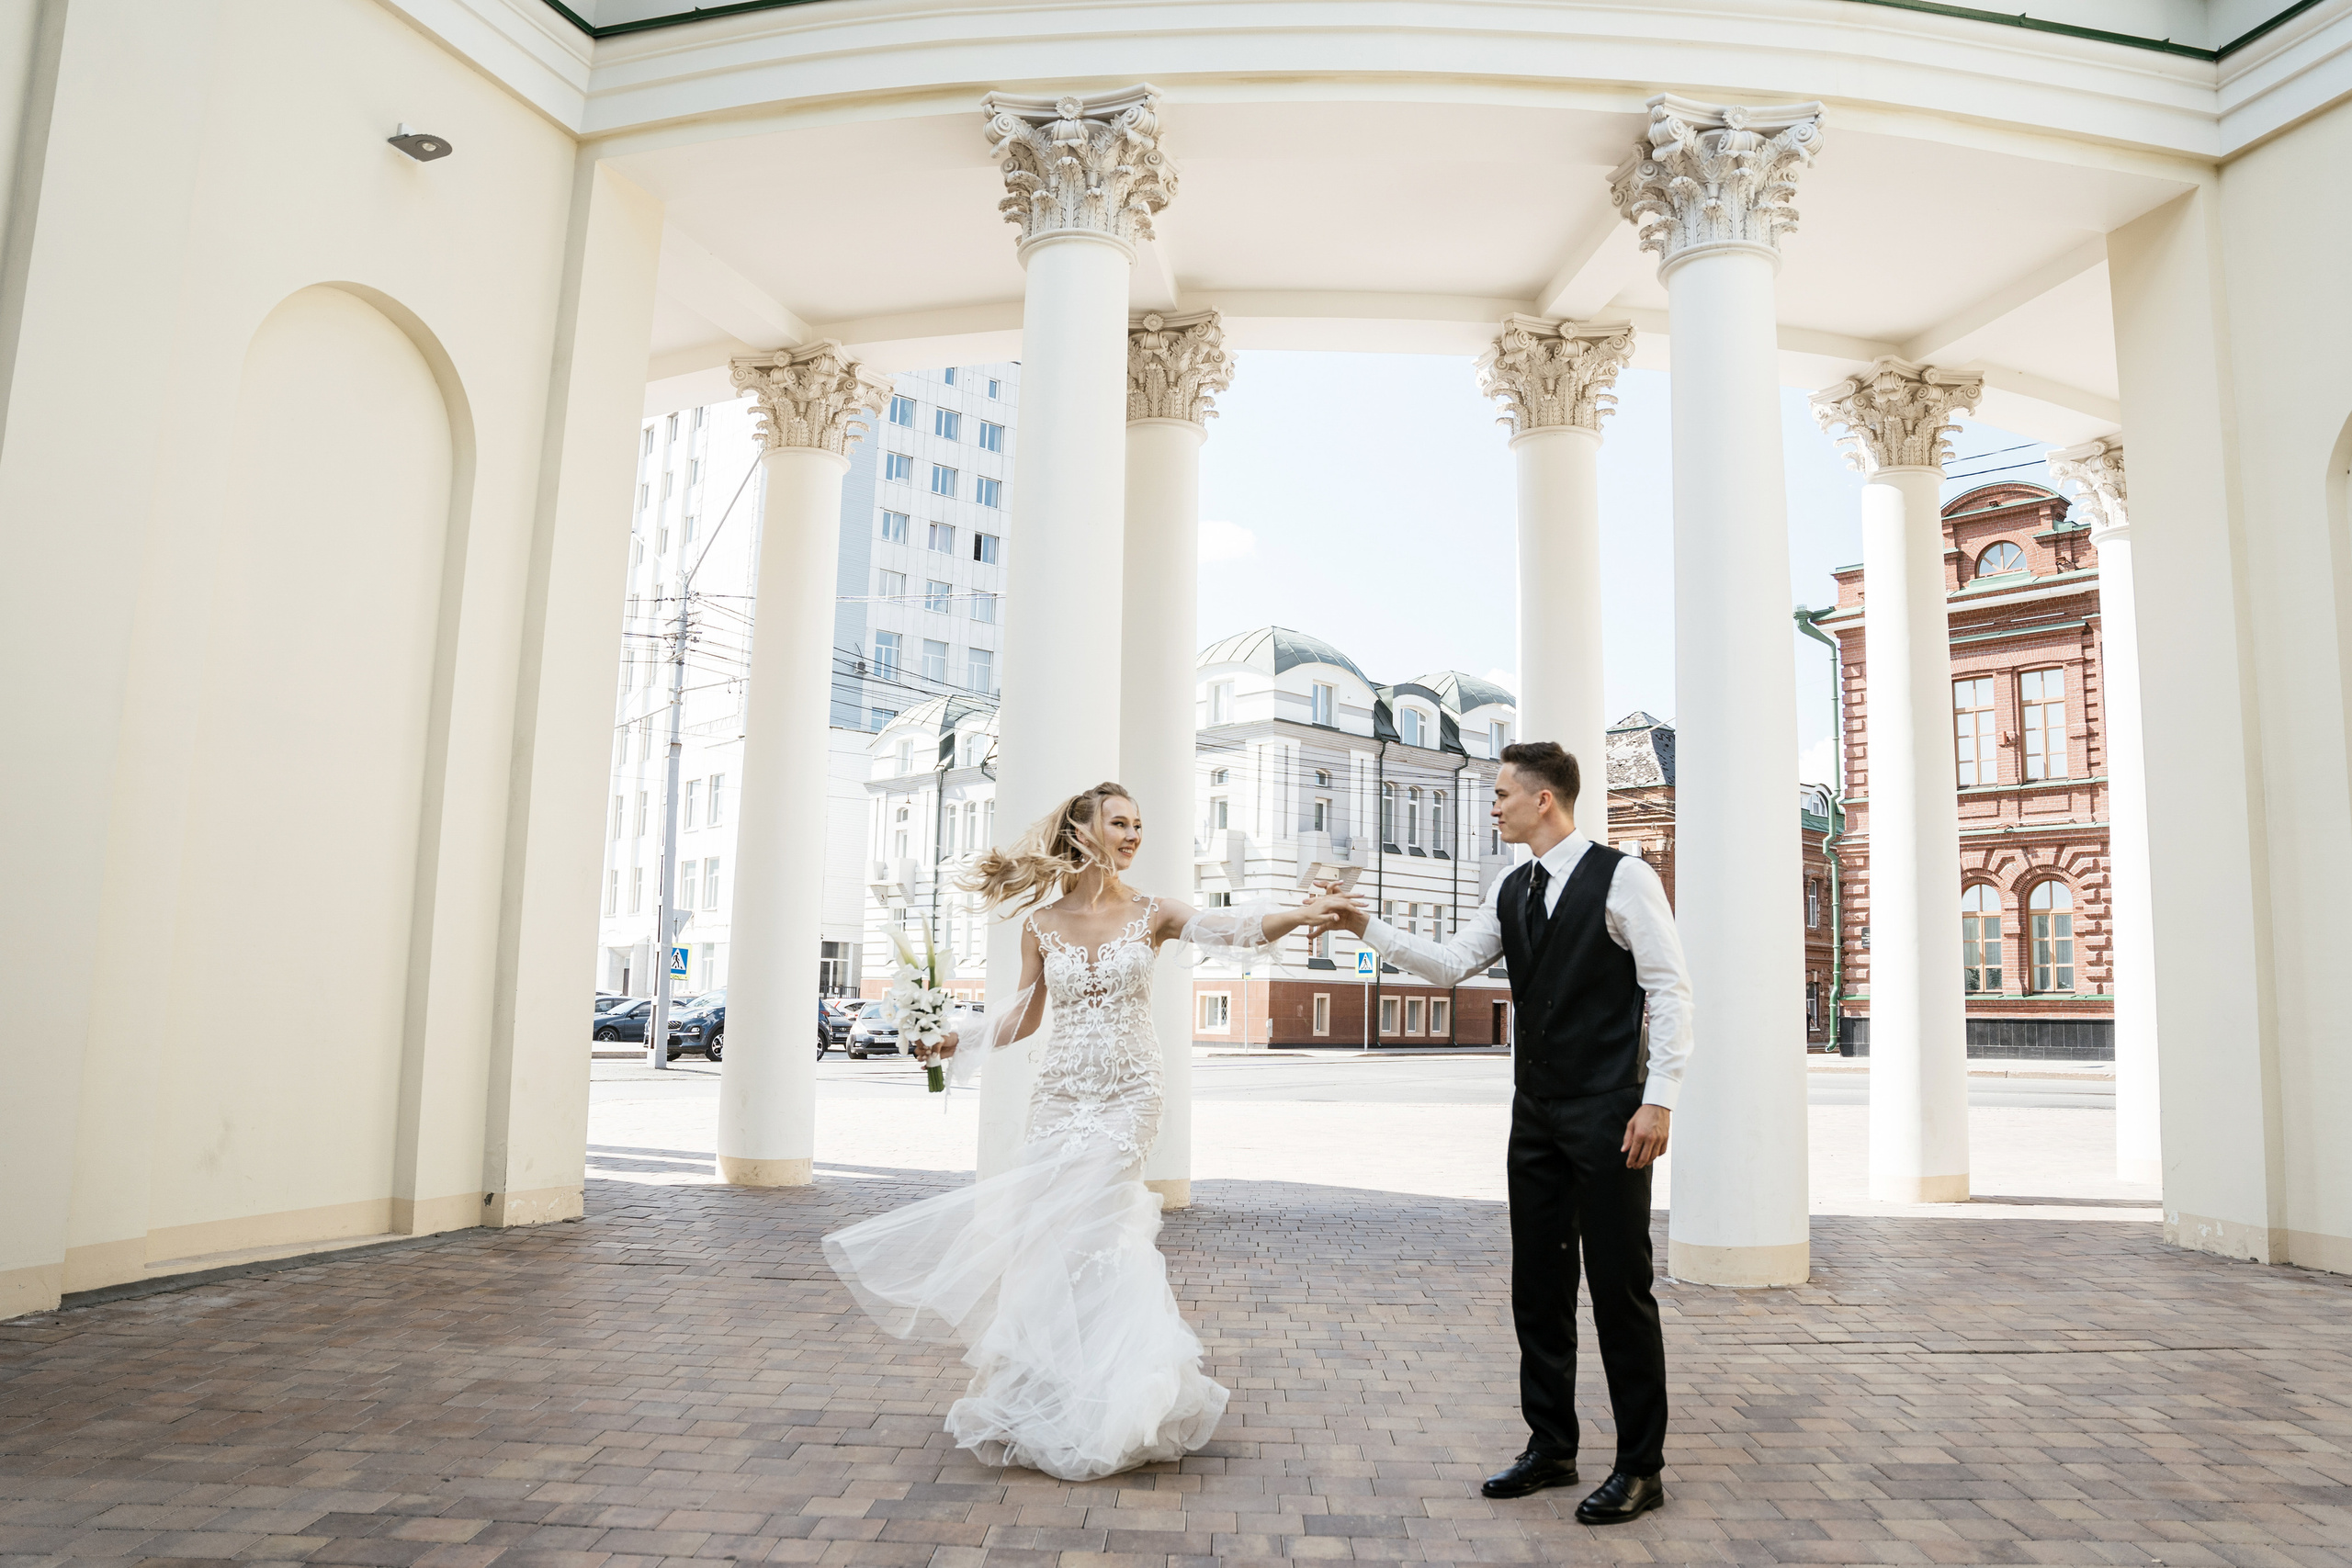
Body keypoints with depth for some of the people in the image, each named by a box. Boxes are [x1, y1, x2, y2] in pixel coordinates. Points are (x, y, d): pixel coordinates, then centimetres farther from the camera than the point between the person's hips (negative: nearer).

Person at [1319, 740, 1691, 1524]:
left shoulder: (1623, 878, -10)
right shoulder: (1510, 891, 11)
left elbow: (1670, 989, -11)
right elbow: (1450, 965, 11)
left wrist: (1658, 1100, -16)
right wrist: (1368, 928, 2)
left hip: (1607, 1112, -7)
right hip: (1536, 1112, 7)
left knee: (1619, 1287, 0)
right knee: (1538, 1287, 12)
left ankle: (1640, 1467, 14)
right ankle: (1551, 1448, 26)